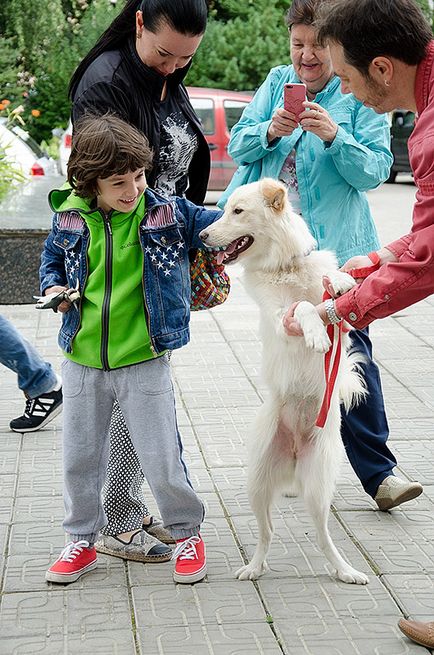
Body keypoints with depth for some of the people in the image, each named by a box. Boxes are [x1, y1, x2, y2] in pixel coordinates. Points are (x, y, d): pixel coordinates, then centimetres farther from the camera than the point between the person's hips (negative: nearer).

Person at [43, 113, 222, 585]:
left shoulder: (167, 212, -8)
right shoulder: (70, 218, -3)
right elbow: (51, 258, 16)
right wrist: (53, 286, -3)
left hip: (144, 360, -2)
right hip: (82, 362, 2)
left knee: (162, 460, 4)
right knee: (79, 458, 14)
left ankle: (187, 532, 28)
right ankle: (82, 540, 33)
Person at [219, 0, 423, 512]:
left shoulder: (360, 94, -3)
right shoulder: (277, 82, 8)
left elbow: (375, 171, -11)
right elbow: (237, 145, 3)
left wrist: (335, 137, -27)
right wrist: (269, 132, -18)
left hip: (335, 245, -4)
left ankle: (377, 472, -4)